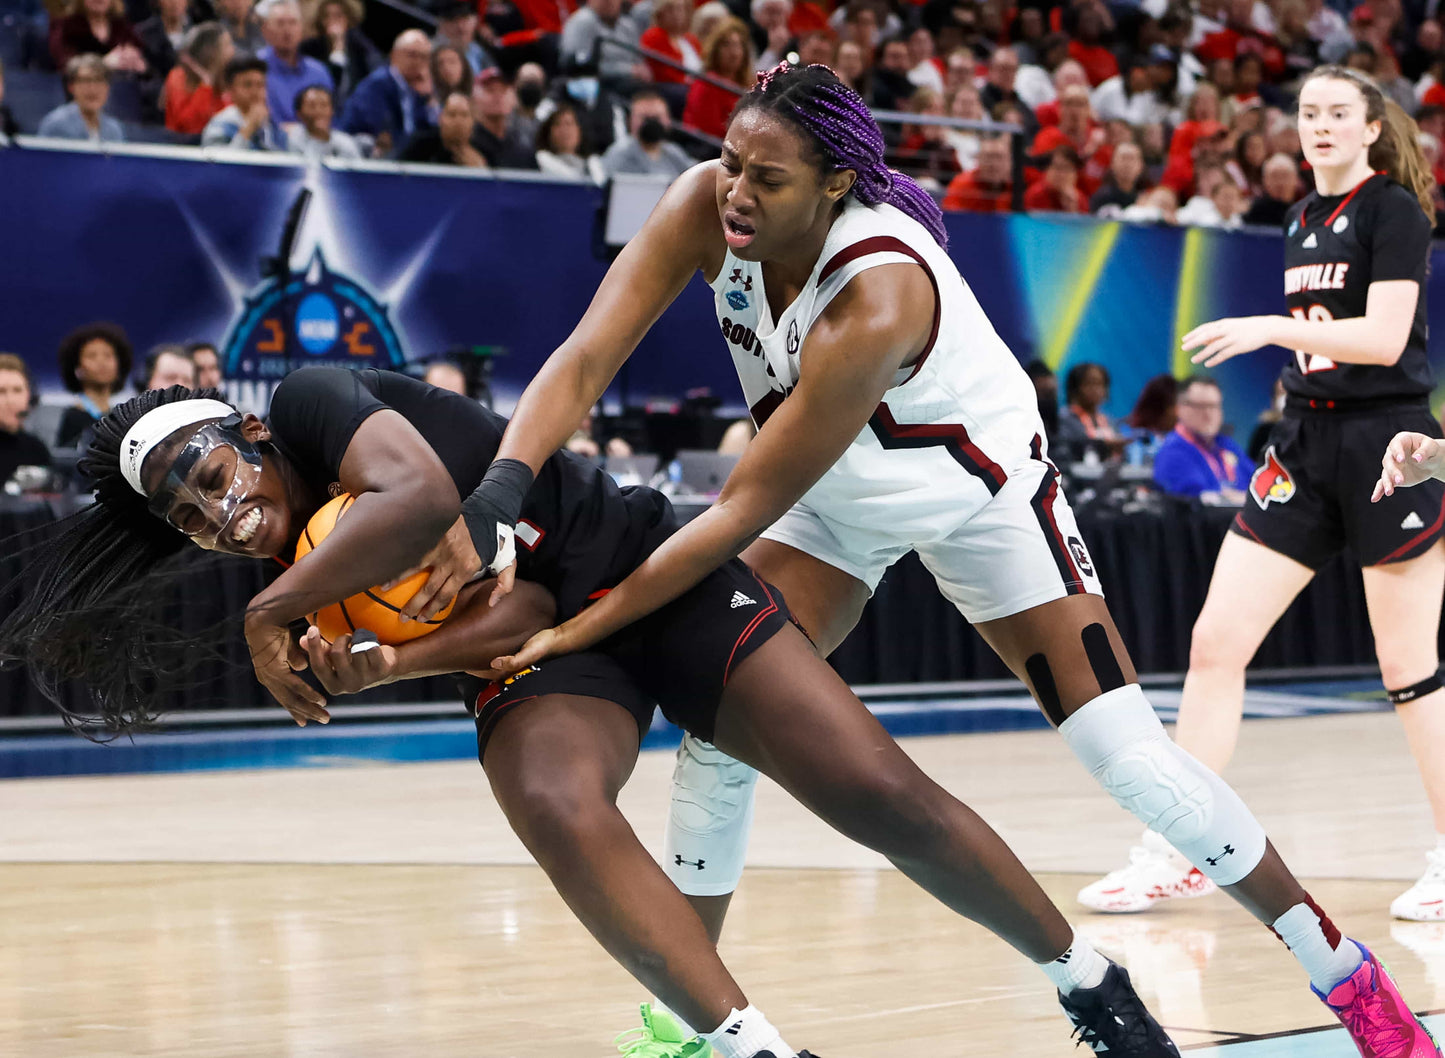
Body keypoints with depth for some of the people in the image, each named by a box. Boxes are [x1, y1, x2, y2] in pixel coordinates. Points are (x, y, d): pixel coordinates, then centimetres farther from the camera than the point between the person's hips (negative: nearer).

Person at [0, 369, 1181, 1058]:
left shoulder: (314, 401, -13)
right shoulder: (299, 559, 1)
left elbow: (422, 492, -34)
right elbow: (513, 614, -10)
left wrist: (277, 608, -24)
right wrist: (387, 664, -29)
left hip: (651, 568, -4)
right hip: (547, 653, 4)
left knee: (881, 790, -10)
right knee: (553, 800, -30)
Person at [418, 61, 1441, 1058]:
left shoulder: (877, 301, -41)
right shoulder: (707, 206, -25)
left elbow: (744, 509, -37)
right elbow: (587, 359, -28)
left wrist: (580, 629, -36)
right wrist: (499, 496, -45)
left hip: (980, 495, -5)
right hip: (833, 496, 6)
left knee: (1132, 756, -8)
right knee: (720, 720, -7)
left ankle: (1343, 971, 7)